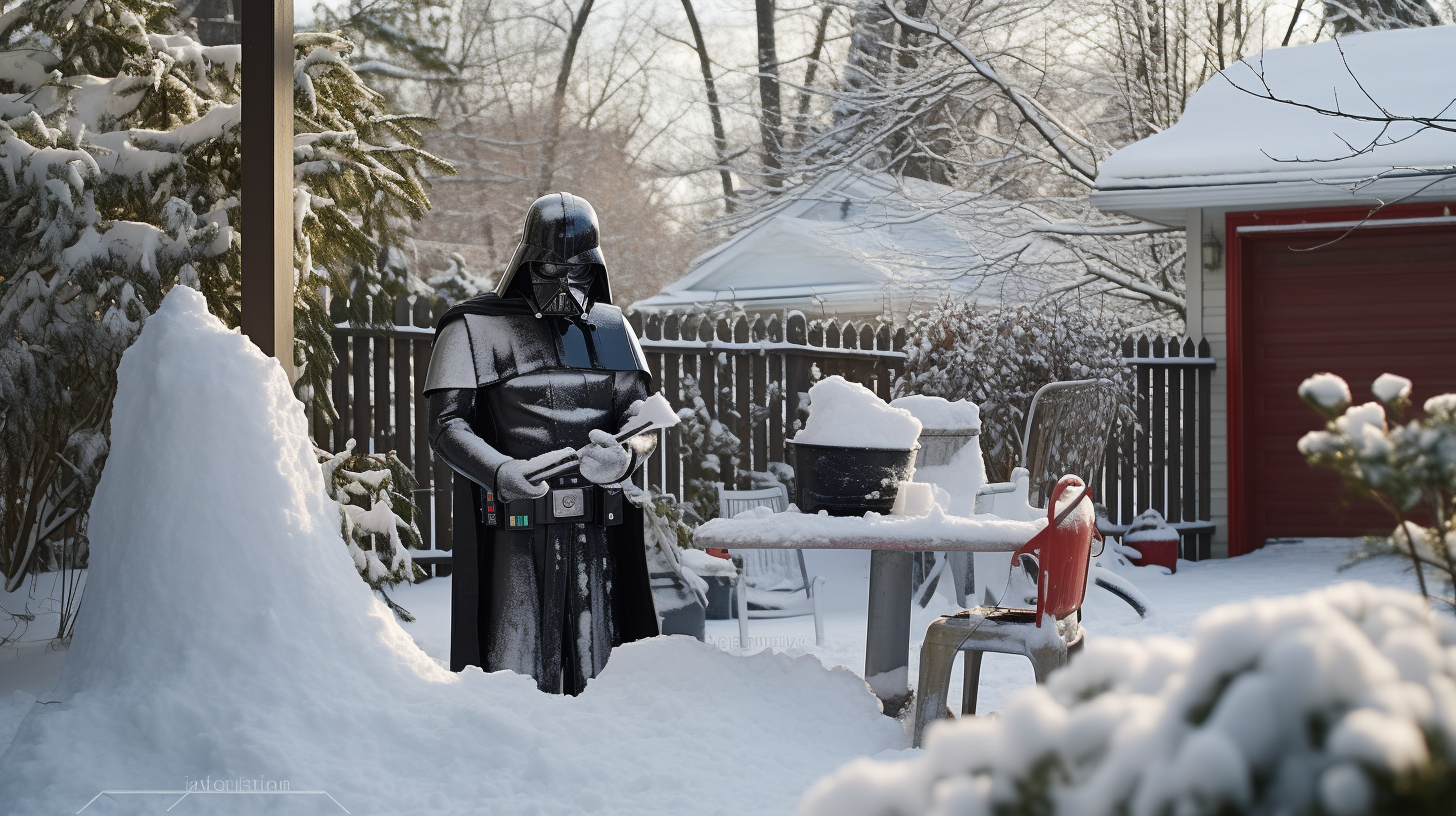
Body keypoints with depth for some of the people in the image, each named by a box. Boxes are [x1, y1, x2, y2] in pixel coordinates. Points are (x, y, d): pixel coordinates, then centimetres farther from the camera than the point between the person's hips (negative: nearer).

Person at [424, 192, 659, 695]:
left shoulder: (612, 327, 15)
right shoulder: (477, 327, 3)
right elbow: (446, 424, -4)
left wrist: (624, 457, -17)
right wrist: (498, 470, -24)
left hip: (598, 532, 4)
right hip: (516, 528, -4)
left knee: (599, 674, 6)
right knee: (516, 677, -5)